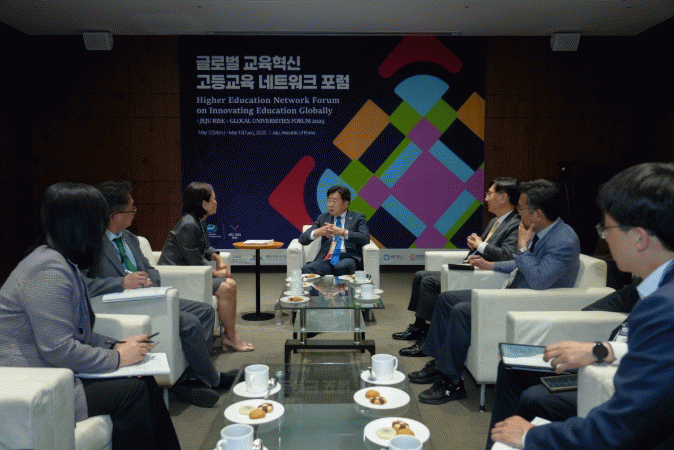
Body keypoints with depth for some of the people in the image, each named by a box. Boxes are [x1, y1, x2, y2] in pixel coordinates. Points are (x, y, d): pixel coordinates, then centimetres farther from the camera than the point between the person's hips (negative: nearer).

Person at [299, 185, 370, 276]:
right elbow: (302, 239, 14)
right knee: (306, 269, -29)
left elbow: (366, 238, -3)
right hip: (326, 260, 2)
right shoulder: (322, 218, 23)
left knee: (341, 267, -39)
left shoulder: (358, 217, 15)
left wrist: (343, 232, -16)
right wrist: (317, 232, -9)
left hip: (348, 258, -2)